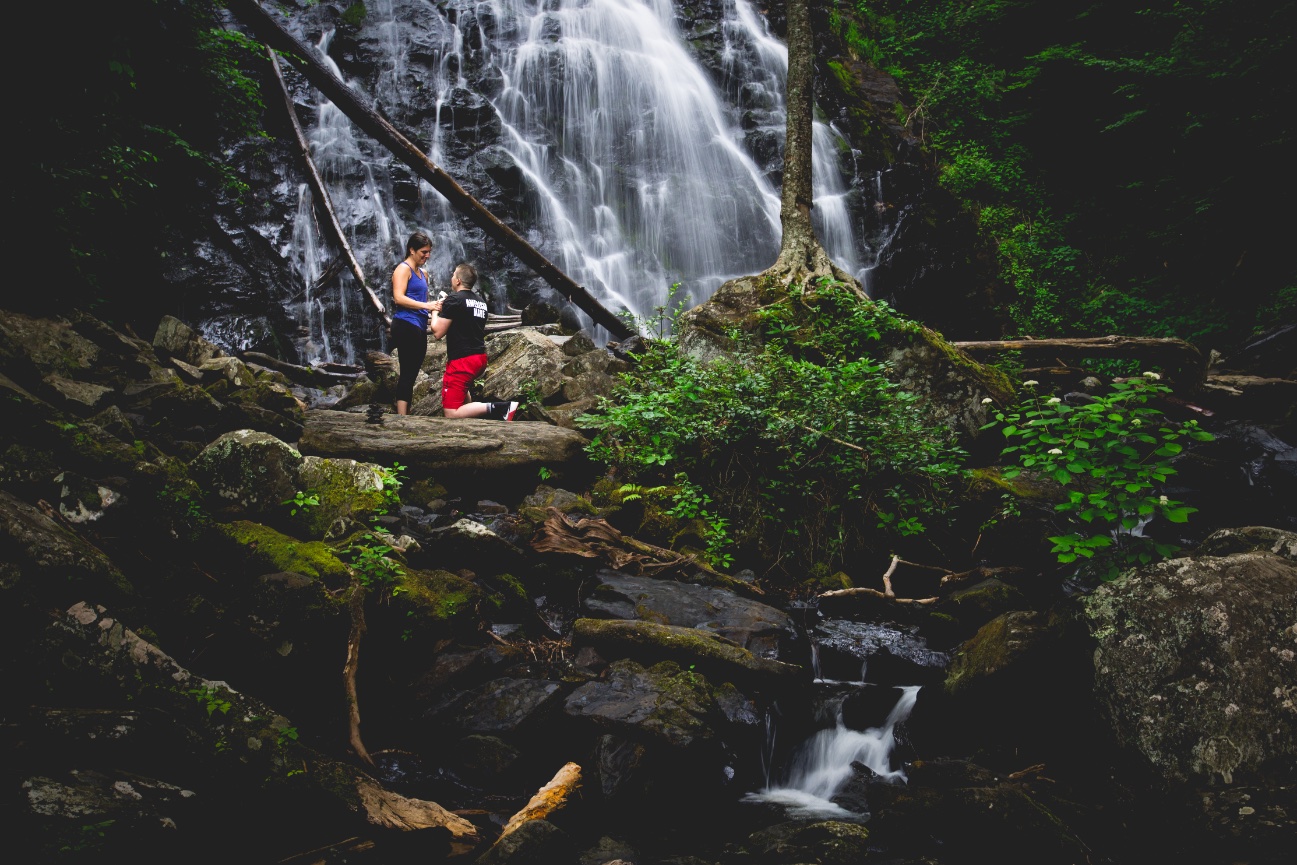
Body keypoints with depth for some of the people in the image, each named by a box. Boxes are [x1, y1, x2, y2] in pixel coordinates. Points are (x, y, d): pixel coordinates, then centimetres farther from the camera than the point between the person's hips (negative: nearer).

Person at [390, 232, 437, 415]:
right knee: (407, 373, -14)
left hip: (419, 328, 9)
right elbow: (398, 298, -16)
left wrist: (434, 308, 6)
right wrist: (426, 305, -20)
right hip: (406, 325, -9)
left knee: (412, 373, 9)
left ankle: (406, 414, 14)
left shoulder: (423, 274, 23)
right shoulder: (403, 269, -4)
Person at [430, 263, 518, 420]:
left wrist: (435, 312, 9)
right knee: (460, 384, 39)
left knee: (451, 414, -11)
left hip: (462, 360, -9)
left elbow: (438, 333, -10)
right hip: (480, 358, 9)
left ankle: (497, 408, -26)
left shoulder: (453, 300, -11)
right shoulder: (481, 301, 14)